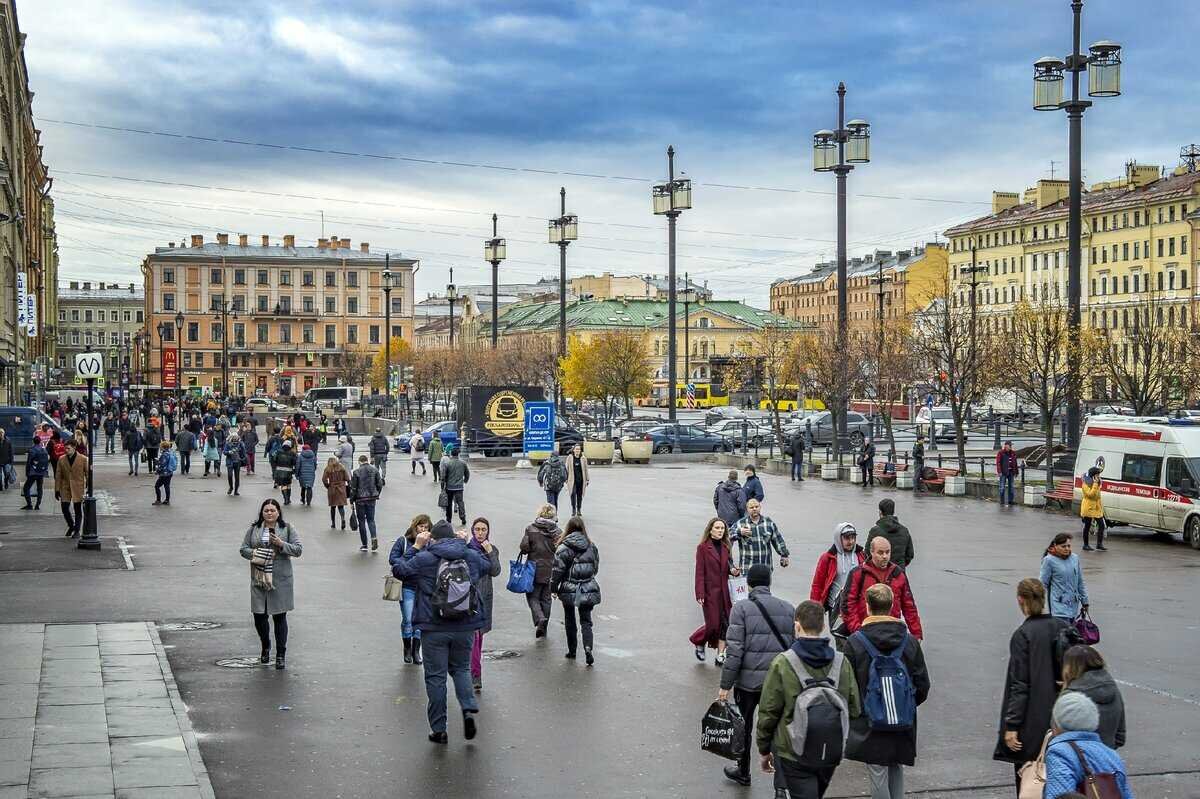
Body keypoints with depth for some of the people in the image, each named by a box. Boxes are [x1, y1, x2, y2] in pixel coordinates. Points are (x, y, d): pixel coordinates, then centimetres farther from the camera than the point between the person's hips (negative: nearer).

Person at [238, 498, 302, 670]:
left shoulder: (287, 529, 2)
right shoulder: (254, 529, 8)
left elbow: (298, 549, -2)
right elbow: (244, 549, 8)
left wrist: (281, 544, -17)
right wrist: (258, 554, -11)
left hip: (280, 580, -2)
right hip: (258, 579, 2)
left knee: (279, 617, 0)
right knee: (259, 616, 6)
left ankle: (280, 654, 8)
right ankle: (265, 647, 32)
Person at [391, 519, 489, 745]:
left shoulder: (423, 559, -8)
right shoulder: (471, 556, 1)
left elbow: (398, 570, 6)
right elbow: (485, 566, 24)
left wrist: (415, 547, 11)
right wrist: (465, 544, 24)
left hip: (434, 628, -3)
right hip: (465, 627, 3)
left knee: (435, 676, 6)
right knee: (461, 669, 20)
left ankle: (438, 729, 9)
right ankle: (469, 709, -3)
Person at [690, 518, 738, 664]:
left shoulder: (726, 547, 9)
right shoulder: (703, 547, -7)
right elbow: (700, 572, -9)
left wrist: (733, 571, -6)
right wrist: (700, 594, -14)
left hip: (724, 590, 5)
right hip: (710, 591, -5)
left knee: (725, 624, 1)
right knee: (713, 623, -3)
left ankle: (720, 655, 10)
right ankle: (699, 643, 26)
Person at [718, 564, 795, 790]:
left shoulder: (741, 608, -8)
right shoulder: (788, 609, 4)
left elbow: (734, 651, -12)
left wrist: (725, 685, -8)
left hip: (748, 680, -2)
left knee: (744, 728, 18)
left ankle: (743, 772, 35)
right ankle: (782, 785, -1)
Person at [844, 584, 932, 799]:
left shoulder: (854, 643, -11)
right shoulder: (910, 641, -2)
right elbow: (923, 686, 3)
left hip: (870, 725, -3)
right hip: (904, 725, 3)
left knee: (878, 776, 2)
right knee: (896, 772, 19)